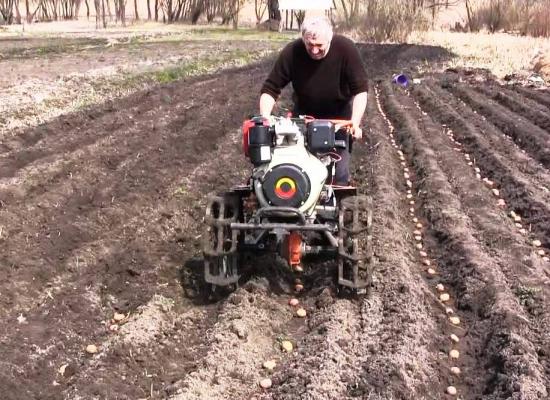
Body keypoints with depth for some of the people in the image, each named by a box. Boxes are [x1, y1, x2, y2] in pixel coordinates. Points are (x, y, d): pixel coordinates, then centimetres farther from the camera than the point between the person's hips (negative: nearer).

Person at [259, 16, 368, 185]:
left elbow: (360, 89, -23)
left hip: (339, 114, -1)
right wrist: (264, 119, -33)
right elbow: (270, 89, -19)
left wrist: (355, 123, -34)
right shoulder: (291, 52, -24)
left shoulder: (346, 49, -26)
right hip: (304, 111, 1)